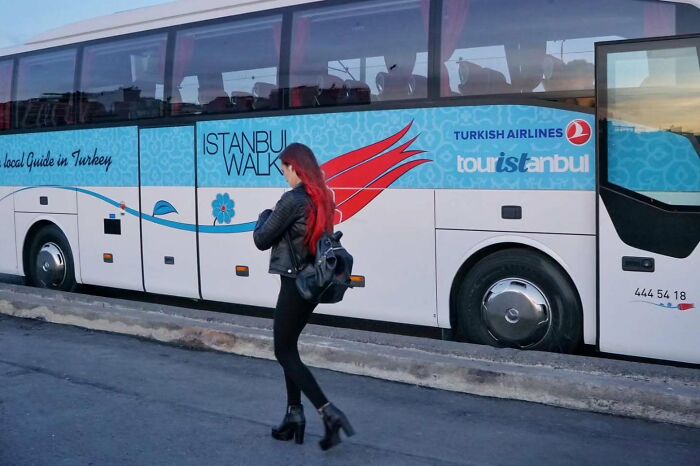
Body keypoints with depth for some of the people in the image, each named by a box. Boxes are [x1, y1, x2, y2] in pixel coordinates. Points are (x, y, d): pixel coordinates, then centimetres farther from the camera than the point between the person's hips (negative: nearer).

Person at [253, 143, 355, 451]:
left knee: (284, 352, 1)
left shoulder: (292, 199, -17)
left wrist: (264, 216, 8)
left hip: (296, 283, -9)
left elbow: (262, 240, -11)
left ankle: (328, 412, -8)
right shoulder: (322, 197, 8)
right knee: (289, 347, 18)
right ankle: (294, 414, 21)